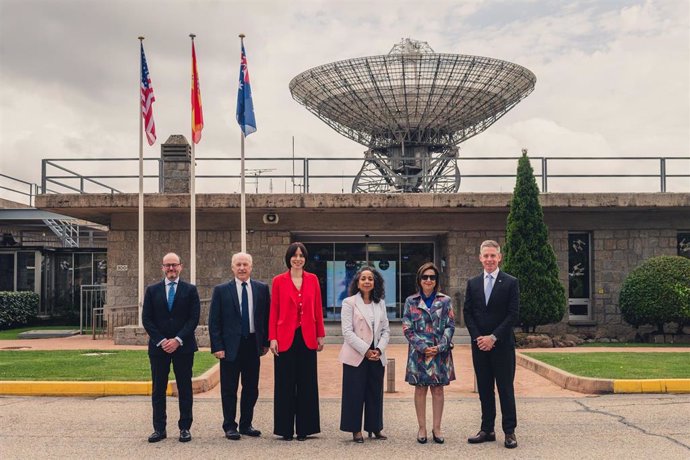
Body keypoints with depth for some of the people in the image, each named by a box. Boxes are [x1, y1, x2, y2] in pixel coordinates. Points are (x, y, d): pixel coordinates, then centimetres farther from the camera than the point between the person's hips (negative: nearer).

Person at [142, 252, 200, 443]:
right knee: (158, 389, 4)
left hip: (183, 346, -1)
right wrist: (161, 341, -9)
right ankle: (159, 429, 11)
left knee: (185, 388, 3)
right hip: (158, 347, 1)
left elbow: (194, 318, -3)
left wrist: (178, 340, -13)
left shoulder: (190, 290, 3)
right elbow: (147, 319, 2)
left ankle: (185, 428, 10)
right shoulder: (152, 290, 7)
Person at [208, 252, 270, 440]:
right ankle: (229, 426, 16)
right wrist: (217, 347, -8)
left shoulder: (262, 289, 5)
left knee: (251, 388, 10)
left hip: (253, 345, 3)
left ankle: (246, 424, 23)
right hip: (230, 346, -2)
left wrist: (265, 342, 5)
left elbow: (267, 317, 9)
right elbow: (214, 321, -1)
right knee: (229, 389, 4)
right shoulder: (221, 290, -1)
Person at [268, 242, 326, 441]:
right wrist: (272, 338, -6)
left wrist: (320, 335, 4)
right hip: (285, 337, -2)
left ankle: (304, 428, 16)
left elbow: (318, 309, 7)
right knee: (285, 384, 4)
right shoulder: (279, 281, 0)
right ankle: (286, 429, 13)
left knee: (307, 383, 6)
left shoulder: (313, 279, 6)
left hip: (307, 337, 2)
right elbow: (274, 311, 0)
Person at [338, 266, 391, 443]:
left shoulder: (380, 303, 12)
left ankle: (375, 427, 20)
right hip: (356, 356, -4)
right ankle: (356, 430, 11)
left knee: (375, 392, 9)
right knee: (355, 393, 0)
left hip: (377, 356, 4)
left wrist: (379, 349, -7)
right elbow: (347, 332, -10)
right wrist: (365, 350, -13)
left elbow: (386, 330, 10)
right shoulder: (349, 302, -3)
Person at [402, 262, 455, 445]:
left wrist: (439, 347, -11)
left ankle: (437, 428, 16)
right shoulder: (411, 301, 3)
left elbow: (450, 326, 0)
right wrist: (423, 347, -11)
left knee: (438, 389, 6)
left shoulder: (445, 301, 4)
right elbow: (407, 328, -1)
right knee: (420, 389, 6)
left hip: (440, 352, 0)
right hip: (418, 352, 0)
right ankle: (422, 428, 15)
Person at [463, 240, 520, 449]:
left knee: (505, 389, 1)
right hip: (479, 345, 4)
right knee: (484, 389, 9)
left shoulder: (510, 283, -2)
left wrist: (493, 337, -13)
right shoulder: (473, 283, 8)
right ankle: (487, 430, 16)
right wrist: (477, 337, -6)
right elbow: (468, 313, 7)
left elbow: (513, 314, -8)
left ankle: (509, 431, 9)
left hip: (502, 345, -3)